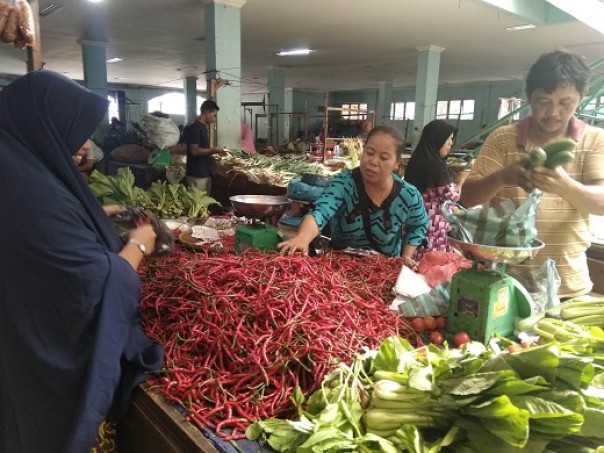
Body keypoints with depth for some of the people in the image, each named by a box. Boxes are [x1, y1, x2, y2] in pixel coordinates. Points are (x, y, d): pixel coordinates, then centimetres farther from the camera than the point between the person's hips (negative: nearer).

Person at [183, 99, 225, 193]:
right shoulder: (195, 128, -13)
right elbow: (195, 151, -21)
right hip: (197, 175, -9)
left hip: (205, 173, 9)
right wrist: (213, 150, -13)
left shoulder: (204, 127, 15)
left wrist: (215, 151, 8)